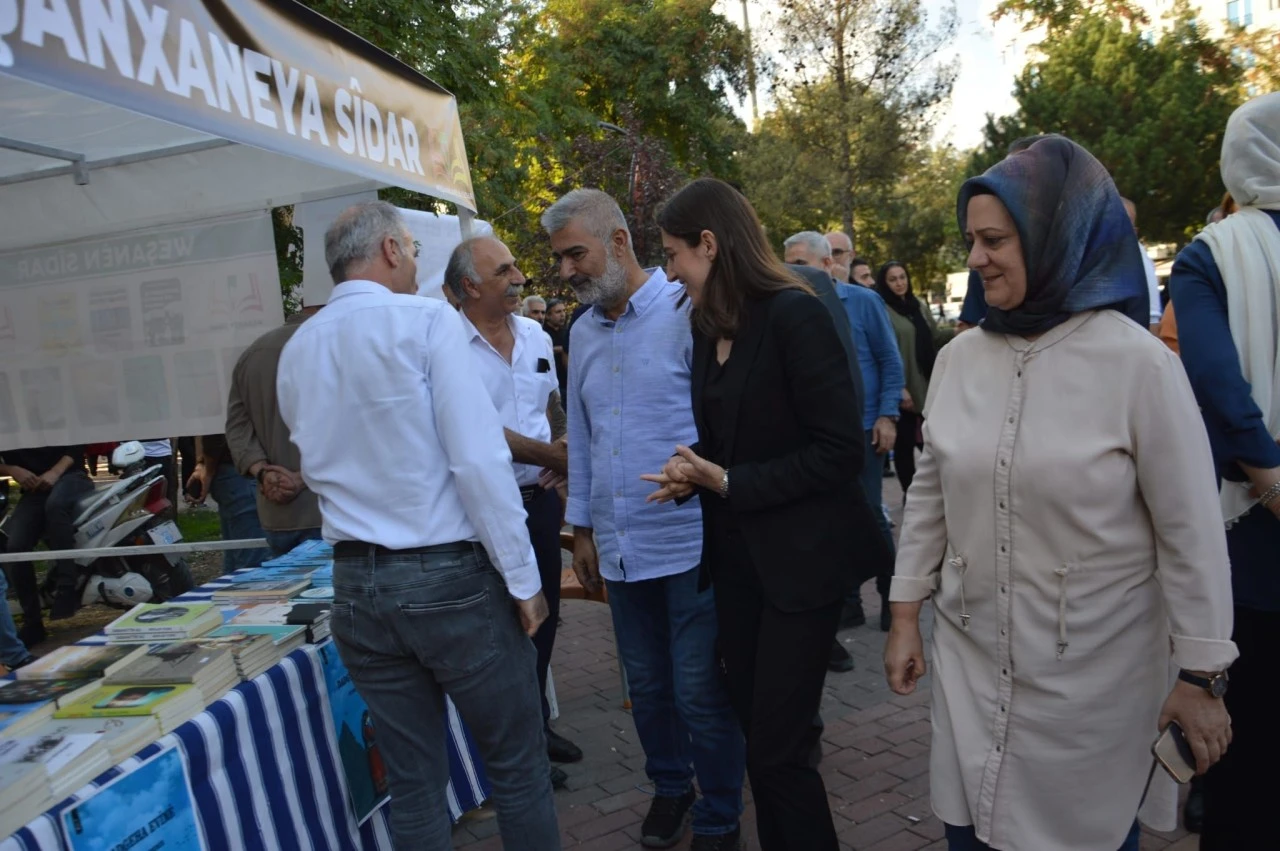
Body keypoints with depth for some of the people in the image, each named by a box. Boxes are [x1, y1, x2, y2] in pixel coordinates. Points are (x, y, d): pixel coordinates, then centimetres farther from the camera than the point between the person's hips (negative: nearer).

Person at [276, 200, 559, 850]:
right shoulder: (426, 320, -10)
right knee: (517, 769, 12)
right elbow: (479, 459, -16)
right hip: (450, 577, -5)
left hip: (355, 585, 6)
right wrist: (523, 577, -10)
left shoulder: (296, 350, 8)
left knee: (412, 785, 17)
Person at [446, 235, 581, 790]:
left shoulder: (535, 335, 7)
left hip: (539, 497, 6)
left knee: (544, 616, 17)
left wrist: (562, 457, -2)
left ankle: (537, 723, 37)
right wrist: (552, 454, -15)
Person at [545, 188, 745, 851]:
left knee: (700, 692, 4)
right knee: (647, 686, 18)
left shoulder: (686, 310, -9)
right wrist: (582, 528, 17)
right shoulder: (583, 332, 11)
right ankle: (669, 787, 40)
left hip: (689, 541, -5)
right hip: (619, 548, 6)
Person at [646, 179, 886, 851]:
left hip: (799, 557, -7)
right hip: (735, 554, 7)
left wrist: (728, 482, -16)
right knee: (754, 727, 15)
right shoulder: (707, 326, 8)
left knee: (777, 749, -1)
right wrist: (695, 472, -3)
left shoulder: (793, 314, -15)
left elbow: (839, 450, -18)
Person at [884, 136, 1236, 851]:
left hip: (1096, 671, -3)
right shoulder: (961, 357, -1)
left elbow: (1191, 531, -9)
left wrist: (1201, 678, -5)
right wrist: (906, 617, 9)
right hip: (970, 659, 4)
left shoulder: (1138, 362, -13)